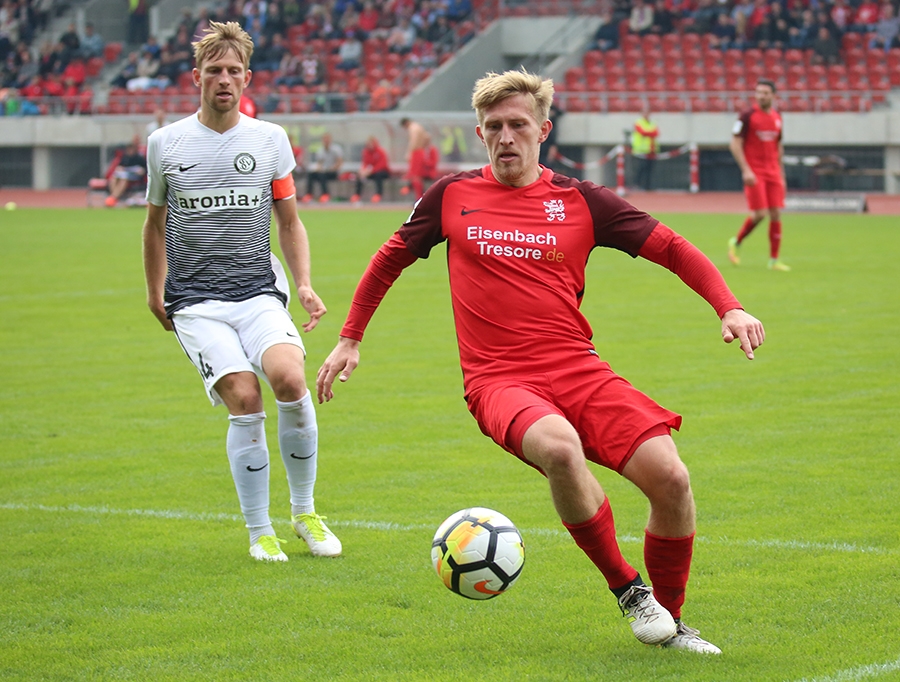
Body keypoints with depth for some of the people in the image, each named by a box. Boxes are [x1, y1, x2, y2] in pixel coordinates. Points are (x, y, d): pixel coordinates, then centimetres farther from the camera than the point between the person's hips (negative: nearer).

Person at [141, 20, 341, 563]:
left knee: (290, 377, -25)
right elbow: (156, 223, 19)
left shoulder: (271, 139, 7)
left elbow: (290, 221, 13)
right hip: (195, 302, -1)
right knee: (245, 399, -19)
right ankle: (259, 532, -4)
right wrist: (156, 293, 21)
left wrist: (305, 285, 1)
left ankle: (305, 511, -6)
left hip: (259, 294, 1)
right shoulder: (165, 143, 5)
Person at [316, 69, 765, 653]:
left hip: (578, 370, 2)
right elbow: (390, 259, 25)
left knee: (670, 478, -18)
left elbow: (673, 249, 8)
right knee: (559, 446, -37)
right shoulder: (452, 197, 9)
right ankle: (626, 588, -16)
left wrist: (728, 306, -6)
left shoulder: (580, 201, 7)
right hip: (498, 381, -2)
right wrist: (350, 338, 26)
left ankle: (669, 620, 8)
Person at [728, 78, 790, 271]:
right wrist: (746, 170, -16)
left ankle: (774, 260, 5)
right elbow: (735, 143, -8)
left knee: (776, 214, 0)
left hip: (773, 173, 5)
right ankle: (736, 242, 13)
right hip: (754, 173, -5)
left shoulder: (777, 117, 11)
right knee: (759, 214, -12)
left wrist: (781, 173, 18)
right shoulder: (748, 116, -7)